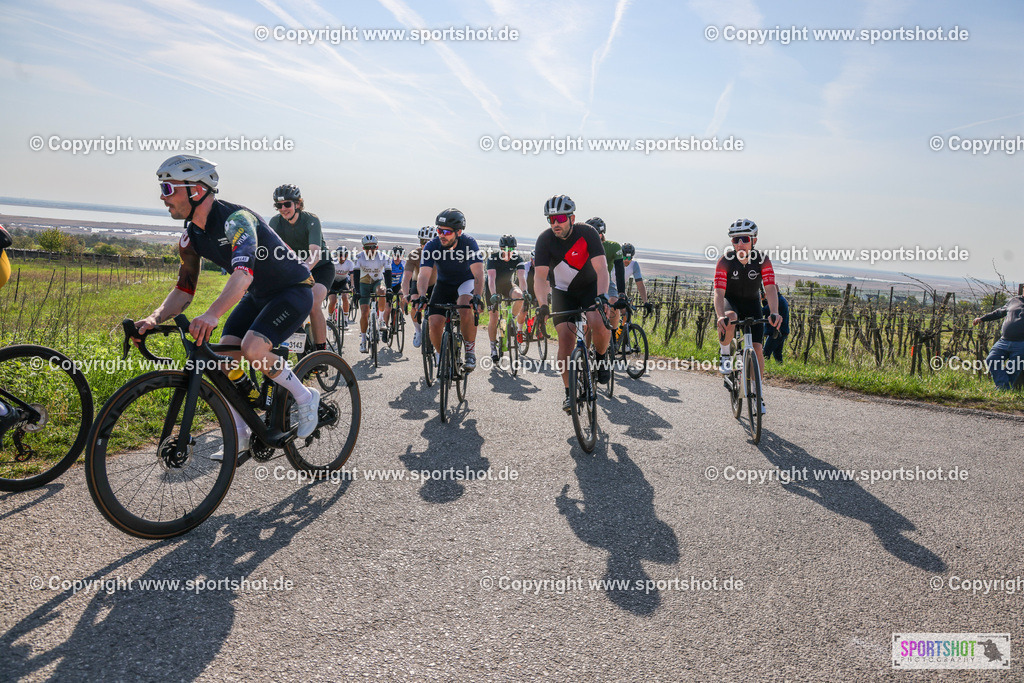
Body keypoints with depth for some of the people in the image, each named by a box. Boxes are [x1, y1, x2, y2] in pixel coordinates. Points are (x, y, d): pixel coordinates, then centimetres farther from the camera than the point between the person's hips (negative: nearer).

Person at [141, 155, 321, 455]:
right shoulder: (191, 237, -3)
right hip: (258, 295, 8)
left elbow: (244, 272, -46)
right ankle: (239, 436, 8)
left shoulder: (236, 219, -29)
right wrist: (154, 318, -18)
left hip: (294, 290, -8)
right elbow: (184, 289, 1)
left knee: (253, 349, -27)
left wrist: (212, 314, -62)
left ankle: (306, 398, -4)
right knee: (223, 355, -6)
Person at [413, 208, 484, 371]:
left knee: (465, 307, -35)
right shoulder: (432, 246, -22)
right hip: (444, 283, 2)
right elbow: (424, 274, -30)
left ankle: (471, 350, -15)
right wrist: (421, 296, -49)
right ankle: (440, 353, 16)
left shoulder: (469, 243, -26)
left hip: (466, 281, -2)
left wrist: (477, 296, -52)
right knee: (435, 323, -15)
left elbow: (478, 273, -35)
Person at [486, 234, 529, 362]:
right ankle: (493, 348, 2)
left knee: (519, 296, -32)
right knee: (493, 317, -10)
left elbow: (522, 277, -30)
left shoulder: (518, 259, -19)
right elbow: (491, 278, -37)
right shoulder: (493, 258, -25)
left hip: (508, 285, 2)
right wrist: (493, 294, -52)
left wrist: (524, 292, -49)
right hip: (494, 288, -2)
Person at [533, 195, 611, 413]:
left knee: (600, 325, -29)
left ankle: (601, 356, 3)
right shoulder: (545, 239, -19)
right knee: (565, 341, -10)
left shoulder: (587, 233, -22)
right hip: (562, 291, 1)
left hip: (590, 286, -1)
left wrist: (602, 295, -45)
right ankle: (569, 392, 1)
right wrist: (543, 305, -40)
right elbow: (540, 276, -24)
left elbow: (601, 268, -29)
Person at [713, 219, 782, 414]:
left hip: (752, 303, 2)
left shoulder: (763, 260, -20)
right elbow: (719, 292, -32)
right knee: (729, 319, -39)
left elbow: (770, 288, -30)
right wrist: (720, 316, -50)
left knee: (757, 348, -8)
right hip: (730, 300, -2)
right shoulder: (725, 261, -23)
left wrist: (774, 313, -48)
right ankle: (725, 353, -9)